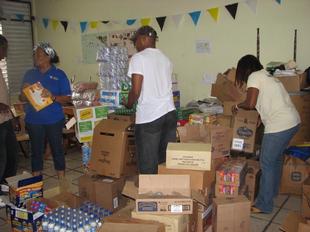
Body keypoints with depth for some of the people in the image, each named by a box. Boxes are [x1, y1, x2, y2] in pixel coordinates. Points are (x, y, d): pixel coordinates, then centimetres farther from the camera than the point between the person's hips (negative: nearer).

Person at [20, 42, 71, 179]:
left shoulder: (59, 74, -2)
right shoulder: (29, 74, 8)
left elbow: (67, 98, -7)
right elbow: (22, 98, 10)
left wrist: (52, 96, -23)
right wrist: (25, 92, -12)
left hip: (54, 120, -2)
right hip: (34, 120, 3)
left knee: (57, 149, 6)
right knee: (36, 150, 10)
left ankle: (62, 181, 19)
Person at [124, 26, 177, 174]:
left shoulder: (138, 58, -6)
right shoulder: (165, 59, 13)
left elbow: (136, 91, -12)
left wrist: (128, 104, 8)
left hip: (149, 117, -6)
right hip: (169, 112, 7)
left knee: (148, 164, 3)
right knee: (167, 160, 13)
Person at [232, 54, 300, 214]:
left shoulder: (254, 77, -7)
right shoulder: (267, 75, 20)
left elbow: (250, 104, -16)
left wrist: (238, 106, 2)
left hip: (279, 126, -10)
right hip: (293, 122, 10)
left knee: (267, 163, 0)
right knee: (276, 158, 24)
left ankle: (264, 205, 8)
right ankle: (273, 191, 42)